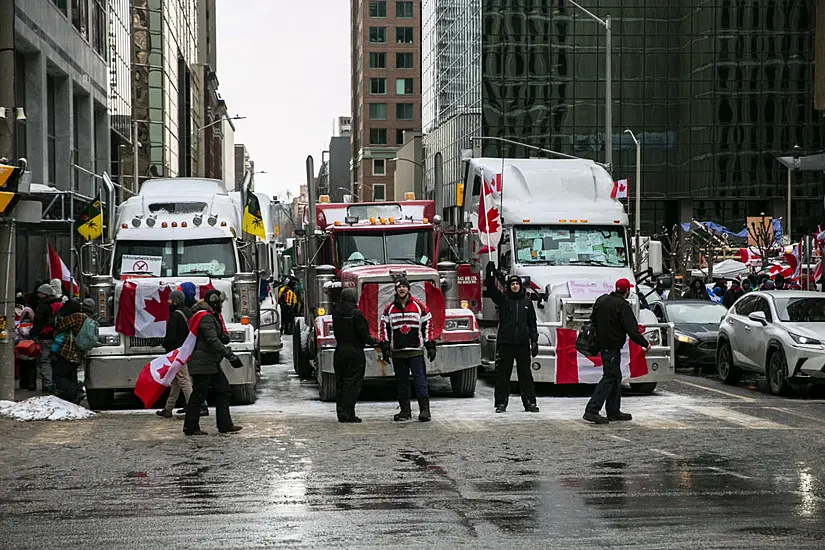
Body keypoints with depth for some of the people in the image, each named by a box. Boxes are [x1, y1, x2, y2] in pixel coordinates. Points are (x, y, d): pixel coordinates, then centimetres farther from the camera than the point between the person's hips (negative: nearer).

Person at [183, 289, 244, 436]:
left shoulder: (213, 316, 17)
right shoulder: (205, 317, -17)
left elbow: (221, 338, 18)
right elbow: (213, 341, -26)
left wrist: (224, 336, -7)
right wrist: (230, 355, -29)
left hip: (212, 363, 11)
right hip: (202, 362, -11)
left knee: (223, 390, 10)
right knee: (199, 394, -5)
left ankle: (225, 425, 13)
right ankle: (191, 427, 1)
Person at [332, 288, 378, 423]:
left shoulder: (336, 313, 6)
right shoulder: (356, 314, -14)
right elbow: (363, 334, -14)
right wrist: (373, 341, 3)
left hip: (339, 350, 6)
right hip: (354, 351, -6)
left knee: (340, 382, 12)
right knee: (352, 383, -3)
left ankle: (340, 411, 12)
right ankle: (348, 413, -6)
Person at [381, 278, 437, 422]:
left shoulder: (419, 307, 3)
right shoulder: (389, 309, 8)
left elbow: (428, 325, 5)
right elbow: (384, 328, 10)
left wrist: (430, 346, 1)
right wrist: (385, 348, 3)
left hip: (416, 351, -3)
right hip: (397, 352, 3)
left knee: (420, 381, -7)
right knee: (401, 383, 7)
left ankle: (424, 410, -6)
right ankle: (405, 411, 15)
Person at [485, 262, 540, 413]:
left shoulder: (527, 302, 11)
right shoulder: (503, 299, 6)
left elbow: (532, 323, 12)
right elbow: (491, 290, -10)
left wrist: (534, 341, 6)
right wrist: (490, 274, -24)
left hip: (523, 343, 1)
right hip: (505, 342, -1)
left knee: (525, 373, 4)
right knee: (503, 373, 2)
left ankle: (530, 402, 9)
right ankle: (501, 402, 9)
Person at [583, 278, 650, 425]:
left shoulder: (602, 300, 10)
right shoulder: (622, 305, -16)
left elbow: (593, 320, 22)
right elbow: (632, 329, -17)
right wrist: (645, 344, -6)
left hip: (602, 343, 9)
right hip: (612, 346, -9)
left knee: (616, 377, 16)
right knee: (609, 377, -9)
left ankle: (614, 411, 20)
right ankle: (592, 410, -16)